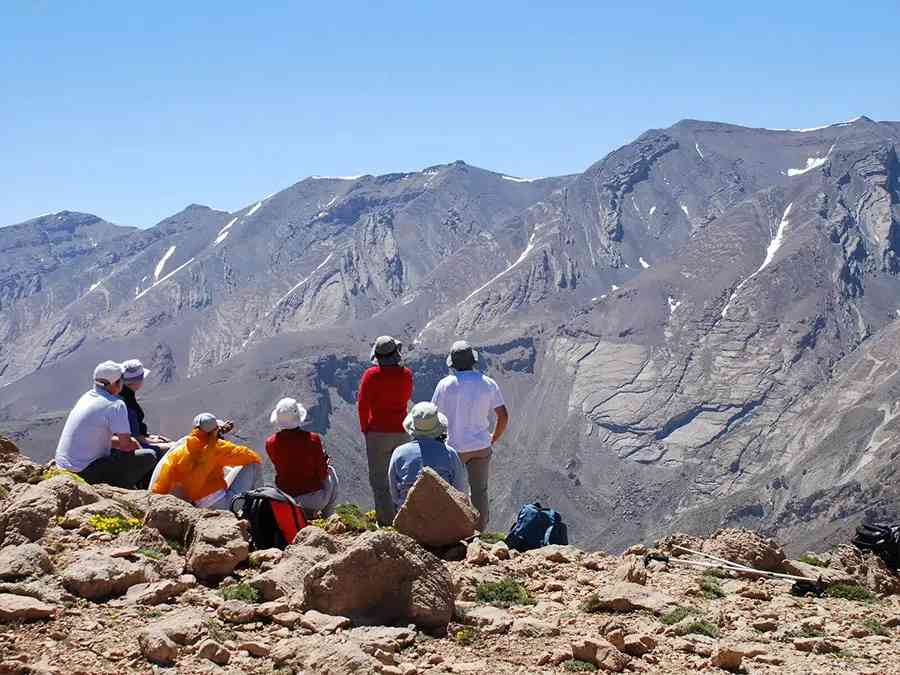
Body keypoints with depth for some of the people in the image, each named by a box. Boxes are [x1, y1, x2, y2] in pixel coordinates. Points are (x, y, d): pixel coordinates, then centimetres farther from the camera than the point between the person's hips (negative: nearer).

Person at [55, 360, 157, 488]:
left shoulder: (87, 396, 13)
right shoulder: (116, 404, -12)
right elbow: (126, 445, -12)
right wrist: (139, 448, 10)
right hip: (85, 472, -9)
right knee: (149, 457, -10)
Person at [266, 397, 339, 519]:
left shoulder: (270, 443, -9)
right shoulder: (313, 439, -17)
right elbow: (322, 475, -7)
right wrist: (324, 460, 12)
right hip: (314, 501, -3)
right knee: (331, 471, 29)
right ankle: (327, 517, 32)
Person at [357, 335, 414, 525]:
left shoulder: (372, 375, -11)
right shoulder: (406, 374, -1)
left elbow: (362, 404, -11)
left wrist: (365, 428, 4)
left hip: (378, 433, -4)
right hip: (402, 432, 4)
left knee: (379, 480, 3)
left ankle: (386, 521, -1)